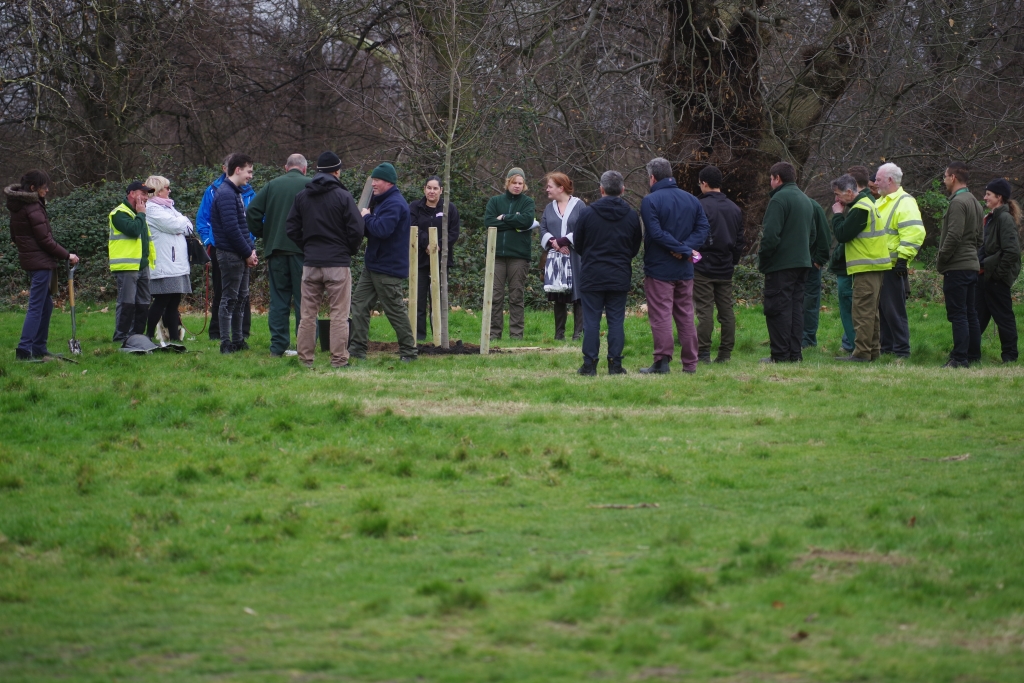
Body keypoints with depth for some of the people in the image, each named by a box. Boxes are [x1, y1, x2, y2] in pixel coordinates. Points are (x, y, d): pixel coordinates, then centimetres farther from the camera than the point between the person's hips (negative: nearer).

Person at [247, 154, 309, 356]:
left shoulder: (272, 185, 6)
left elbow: (252, 211, 2)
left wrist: (262, 234, 12)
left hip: (275, 248, 3)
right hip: (302, 249, -2)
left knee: (278, 299, 7)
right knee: (303, 299, 2)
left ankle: (278, 346, 5)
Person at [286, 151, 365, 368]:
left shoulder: (301, 197, 7)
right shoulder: (342, 196, -7)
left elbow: (292, 228, 7)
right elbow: (356, 229, -10)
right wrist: (349, 250, 7)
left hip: (310, 262, 4)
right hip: (338, 263, -4)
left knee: (307, 314, 9)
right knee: (339, 313, 0)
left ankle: (305, 358, 9)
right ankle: (338, 360, -2)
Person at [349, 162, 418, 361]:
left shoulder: (395, 204, -18)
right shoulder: (381, 201, 15)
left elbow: (382, 230, -30)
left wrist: (367, 217, -14)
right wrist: (366, 220, -3)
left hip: (388, 268, -10)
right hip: (373, 265, 10)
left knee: (396, 311, -3)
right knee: (359, 303, 7)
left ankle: (409, 351, 6)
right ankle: (357, 348, 9)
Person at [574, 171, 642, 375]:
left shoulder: (586, 213, -7)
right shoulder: (632, 216, 0)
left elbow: (577, 245, 3)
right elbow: (635, 248, 10)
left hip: (592, 276, -2)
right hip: (620, 277, 2)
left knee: (591, 321, 1)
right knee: (616, 321, 5)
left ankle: (590, 364, -1)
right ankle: (615, 364, 2)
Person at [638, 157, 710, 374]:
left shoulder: (650, 201, -11)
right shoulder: (691, 200, 8)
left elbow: (656, 233, -19)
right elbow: (703, 228, 0)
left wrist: (683, 250, -15)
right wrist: (686, 248, -11)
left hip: (659, 269, -5)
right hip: (685, 269, 5)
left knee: (660, 316, -2)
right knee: (685, 316, 10)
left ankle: (662, 361, -4)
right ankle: (690, 363, 11)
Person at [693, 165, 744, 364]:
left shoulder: (701, 206, -11)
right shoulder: (734, 209, 11)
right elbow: (739, 240, 15)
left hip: (703, 267, -6)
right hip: (726, 269, 6)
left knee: (704, 311, -5)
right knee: (726, 311, 8)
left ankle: (703, 353, -6)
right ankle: (725, 353, 9)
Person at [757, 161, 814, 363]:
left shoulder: (779, 199, -14)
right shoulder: (806, 200, 16)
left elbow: (771, 235, -20)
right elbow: (812, 234, 24)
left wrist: (762, 259, -10)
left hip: (780, 264, -9)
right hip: (802, 262, 9)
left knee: (777, 308, -5)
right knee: (796, 307, 11)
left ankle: (780, 355, -6)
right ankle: (794, 354, 10)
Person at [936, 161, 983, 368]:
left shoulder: (958, 203, -14)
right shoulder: (975, 202, 16)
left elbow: (953, 236, -20)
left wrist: (940, 261, -11)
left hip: (957, 266, -10)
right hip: (972, 265, 10)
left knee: (958, 314, -9)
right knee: (971, 314, 13)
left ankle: (960, 358, -12)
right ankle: (974, 354, 16)